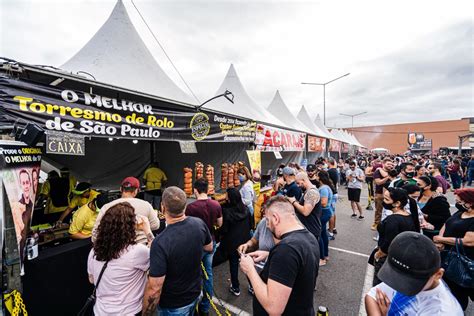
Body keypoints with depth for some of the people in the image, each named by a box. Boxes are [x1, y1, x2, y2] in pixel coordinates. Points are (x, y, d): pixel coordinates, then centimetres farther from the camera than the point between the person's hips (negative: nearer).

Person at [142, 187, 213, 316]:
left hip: (173, 305, -4)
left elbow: (154, 289, -27)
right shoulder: (199, 224, -18)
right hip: (195, 292, 5)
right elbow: (209, 249, 1)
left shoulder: (161, 242, -35)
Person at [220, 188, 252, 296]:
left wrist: (221, 236, 5)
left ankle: (236, 288, 29)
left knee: (233, 265, 14)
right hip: (245, 241, 5)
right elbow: (250, 226, 4)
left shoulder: (226, 211, -23)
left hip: (232, 242, -4)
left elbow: (224, 230, -16)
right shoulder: (246, 209, -7)